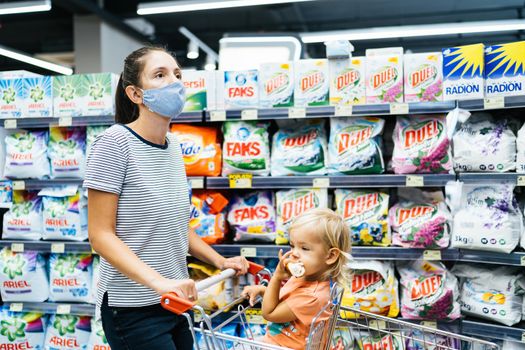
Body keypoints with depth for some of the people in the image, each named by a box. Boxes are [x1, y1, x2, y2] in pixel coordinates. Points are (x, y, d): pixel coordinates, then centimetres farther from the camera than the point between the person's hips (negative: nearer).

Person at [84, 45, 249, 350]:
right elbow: (101, 235, -17)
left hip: (174, 302, 7)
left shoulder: (173, 144, 6)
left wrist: (220, 261, 8)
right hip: (133, 306, -7)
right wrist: (159, 282, -28)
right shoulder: (115, 142, -14)